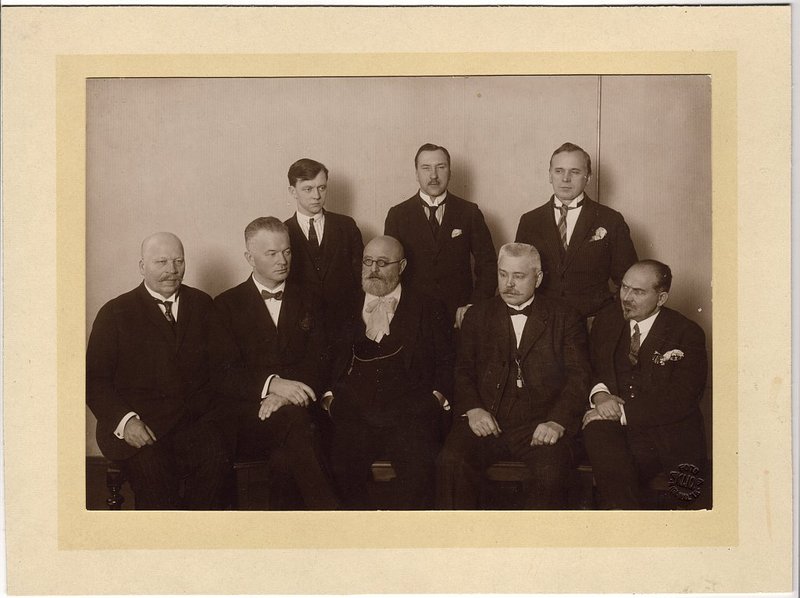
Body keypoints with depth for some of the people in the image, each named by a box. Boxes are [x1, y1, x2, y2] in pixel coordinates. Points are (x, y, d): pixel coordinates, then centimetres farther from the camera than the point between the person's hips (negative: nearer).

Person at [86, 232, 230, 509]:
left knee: (216, 460, -28)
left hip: (198, 418, 2)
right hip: (140, 424, -2)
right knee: (153, 471, -31)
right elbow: (95, 380, 4)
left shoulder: (202, 304, 17)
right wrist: (124, 420, -13)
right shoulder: (115, 313, 8)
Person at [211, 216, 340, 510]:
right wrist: (272, 384, -21)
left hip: (296, 407, 2)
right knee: (294, 420, -34)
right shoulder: (227, 305, 10)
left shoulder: (307, 304, 19)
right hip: (246, 415, -2)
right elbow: (224, 373, -2)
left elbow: (316, 363, 6)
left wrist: (284, 396, -16)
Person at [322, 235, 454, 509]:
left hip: (409, 415, -1)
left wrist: (437, 397, -2)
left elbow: (448, 364, 13)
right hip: (352, 415, 2)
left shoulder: (429, 311, 16)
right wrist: (328, 396, 3)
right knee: (337, 466, -27)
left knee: (419, 466, -30)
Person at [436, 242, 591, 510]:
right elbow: (462, 370, 13)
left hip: (539, 425, -1)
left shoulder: (564, 318, 13)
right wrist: (472, 408, -7)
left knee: (551, 472, -32)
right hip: (486, 422, 2)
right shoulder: (478, 315, 19)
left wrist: (558, 421, -12)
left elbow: (578, 376, 5)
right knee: (451, 463, -28)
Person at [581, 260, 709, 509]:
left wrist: (623, 412, -16)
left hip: (665, 434, -3)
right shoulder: (607, 320, 14)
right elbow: (590, 369, 20)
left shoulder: (687, 334, 0)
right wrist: (599, 393, -5)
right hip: (610, 425, 3)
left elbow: (679, 401, -9)